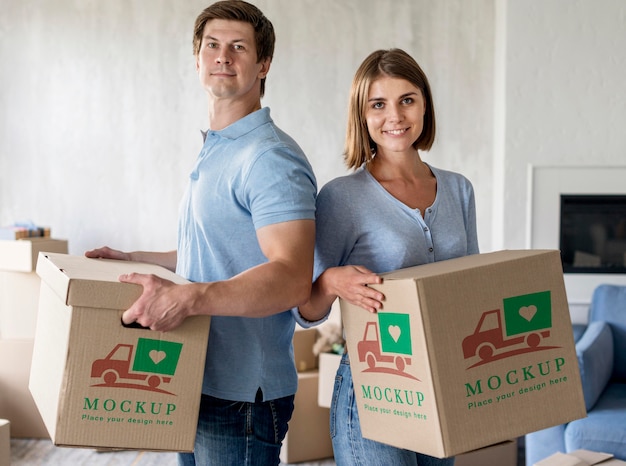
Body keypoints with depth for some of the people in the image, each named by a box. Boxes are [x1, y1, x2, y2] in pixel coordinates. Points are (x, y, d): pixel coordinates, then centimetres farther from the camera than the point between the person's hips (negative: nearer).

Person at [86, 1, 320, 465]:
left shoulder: (270, 158, -18)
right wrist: (134, 259, 22)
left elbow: (292, 278, -29)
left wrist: (189, 297, -41)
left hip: (241, 395, -9)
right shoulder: (213, 153, 15)